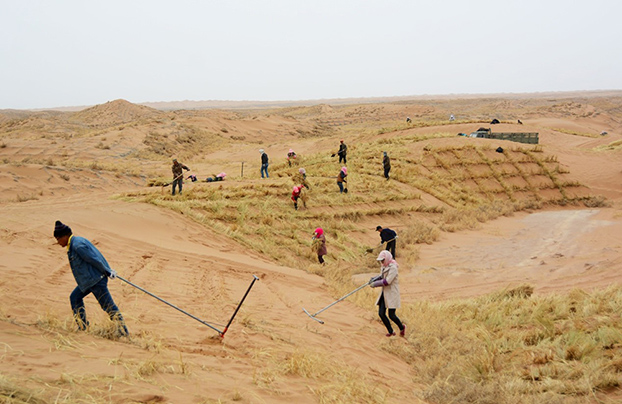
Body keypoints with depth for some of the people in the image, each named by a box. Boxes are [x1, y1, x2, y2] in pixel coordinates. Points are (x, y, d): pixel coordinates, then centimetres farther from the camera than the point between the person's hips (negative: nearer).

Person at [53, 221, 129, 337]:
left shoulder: (77, 246, -20)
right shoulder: (77, 241, 13)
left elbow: (94, 260, -19)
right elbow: (98, 256, 17)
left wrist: (107, 272, -12)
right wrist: (108, 270, 18)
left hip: (96, 280, -11)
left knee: (108, 306, -4)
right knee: (75, 297, 16)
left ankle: (124, 332, 4)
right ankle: (83, 327, 21)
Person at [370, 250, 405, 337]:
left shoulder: (393, 268, -18)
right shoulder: (384, 267, 9)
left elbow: (387, 281, -24)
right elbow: (381, 277, 19)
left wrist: (375, 284, -19)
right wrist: (374, 279, -2)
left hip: (392, 293, -8)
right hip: (384, 293, 8)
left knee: (391, 315, -5)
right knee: (381, 313, 1)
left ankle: (402, 327, 23)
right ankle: (390, 332, 15)